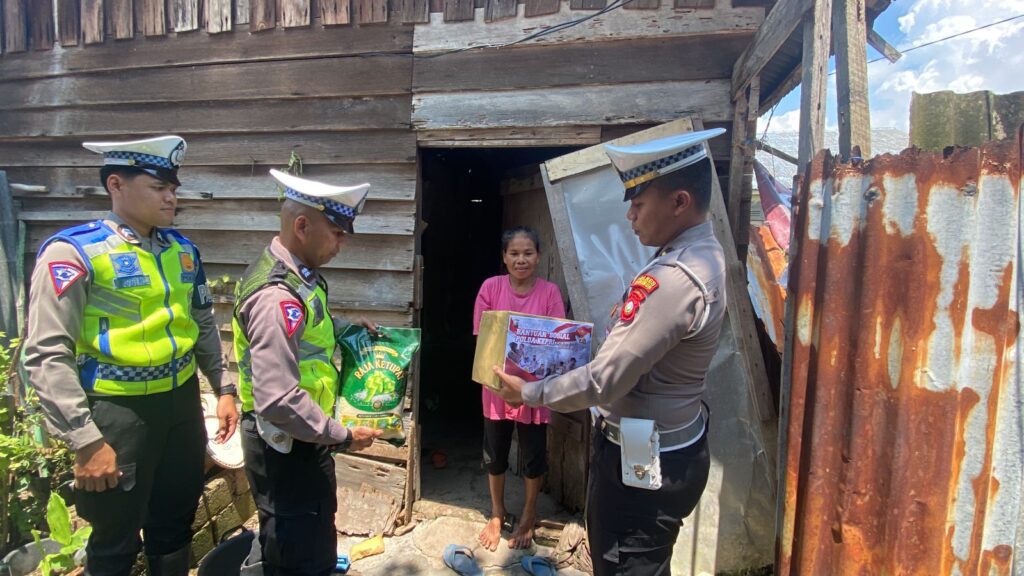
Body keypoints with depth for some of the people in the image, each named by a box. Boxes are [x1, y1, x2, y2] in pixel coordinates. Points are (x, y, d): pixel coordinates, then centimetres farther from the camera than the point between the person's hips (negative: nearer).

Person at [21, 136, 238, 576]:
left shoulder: (182, 249, 6)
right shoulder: (72, 253, -14)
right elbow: (47, 356, -16)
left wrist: (224, 388, 10)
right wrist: (85, 440, -19)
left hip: (183, 402, 6)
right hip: (118, 411, -5)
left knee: (174, 526, 21)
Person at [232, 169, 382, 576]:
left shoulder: (298, 274, 3)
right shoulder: (277, 296, -29)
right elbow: (278, 401, -34)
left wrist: (348, 327, 9)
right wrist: (342, 436, -22)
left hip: (300, 438, 10)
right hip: (286, 445, -10)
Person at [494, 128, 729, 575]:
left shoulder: (674, 279, -30)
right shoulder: (701, 255, 3)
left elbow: (604, 382, -26)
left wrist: (528, 393, -12)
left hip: (642, 461, -10)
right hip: (669, 445, 10)